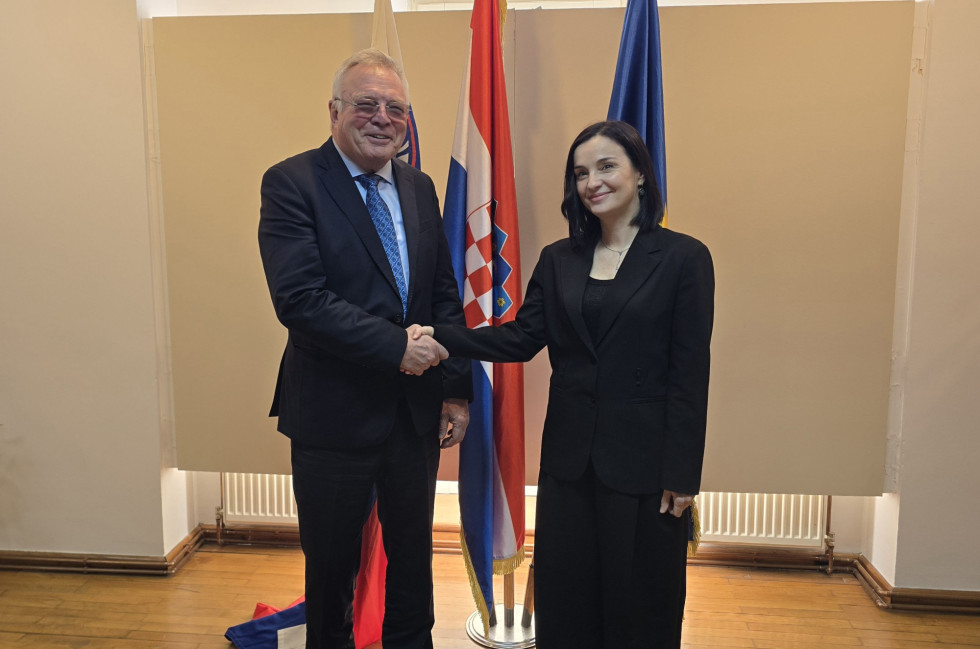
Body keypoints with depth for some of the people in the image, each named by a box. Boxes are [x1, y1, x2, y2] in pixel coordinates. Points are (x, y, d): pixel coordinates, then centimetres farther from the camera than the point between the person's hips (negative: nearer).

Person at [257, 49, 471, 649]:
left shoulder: (420, 187, 7)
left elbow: (445, 295, 8)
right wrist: (395, 346, -23)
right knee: (332, 566, 16)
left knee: (413, 560, 20)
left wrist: (457, 389, 3)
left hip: (415, 412, 5)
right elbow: (299, 299, -21)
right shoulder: (291, 183, -10)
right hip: (336, 414, -4)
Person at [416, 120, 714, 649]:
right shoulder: (558, 259, 7)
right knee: (564, 602, 16)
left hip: (643, 462, -3)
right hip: (569, 459, 4)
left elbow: (690, 373, -9)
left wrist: (682, 474, -10)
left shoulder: (683, 257, -6)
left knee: (639, 605, 13)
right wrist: (442, 337, -16)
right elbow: (521, 338, -1)